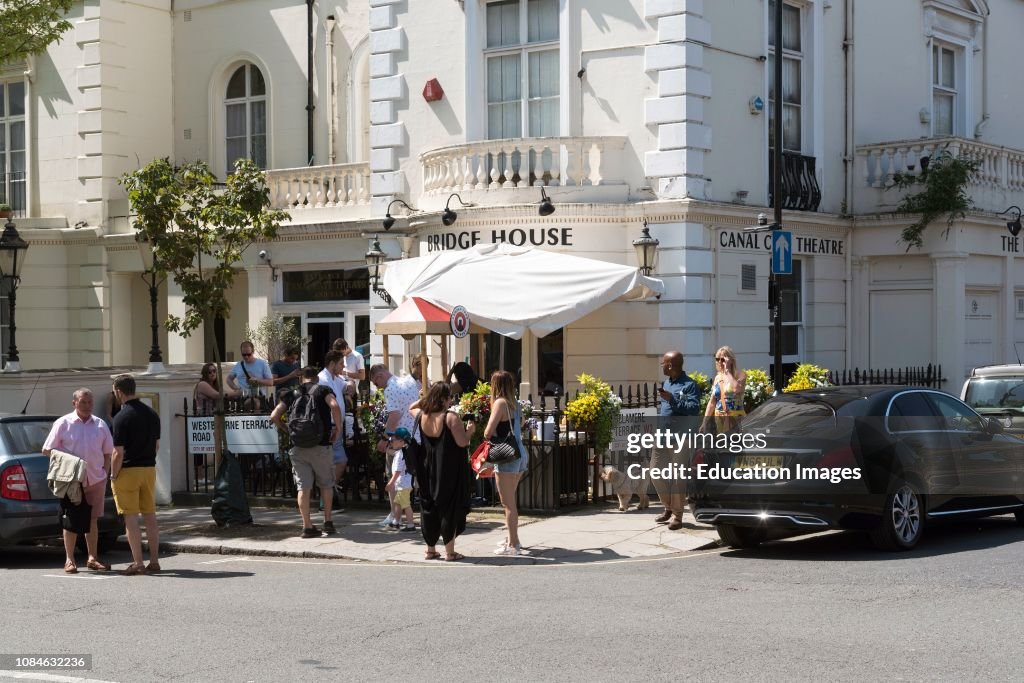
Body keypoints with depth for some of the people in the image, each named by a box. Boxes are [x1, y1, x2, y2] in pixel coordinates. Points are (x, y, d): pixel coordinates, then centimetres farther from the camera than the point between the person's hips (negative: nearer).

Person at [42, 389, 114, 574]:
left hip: (95, 480, 3)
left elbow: (107, 453, 16)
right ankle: (69, 560, 5)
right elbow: (47, 450, 0)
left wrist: (105, 474, 6)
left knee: (92, 520, 9)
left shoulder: (100, 425, 10)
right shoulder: (63, 423, -1)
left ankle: (93, 558, 15)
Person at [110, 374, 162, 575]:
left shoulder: (122, 417, -15)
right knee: (150, 516, 10)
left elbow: (118, 453, -16)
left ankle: (138, 563, -3)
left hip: (128, 470, -7)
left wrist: (113, 476, -6)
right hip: (149, 468, 7)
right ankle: (154, 561, 12)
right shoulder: (152, 414, 7)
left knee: (131, 518, -2)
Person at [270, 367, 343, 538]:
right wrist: (338, 428, -5)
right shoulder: (323, 390, 6)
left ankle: (307, 526, 0)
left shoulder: (292, 394, 13)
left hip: (298, 447, 2)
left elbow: (274, 416, 4)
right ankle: (328, 521, 15)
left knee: (303, 487, 3)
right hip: (320, 445, -2)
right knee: (326, 484, 14)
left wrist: (288, 430, 15)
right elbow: (334, 406, -15)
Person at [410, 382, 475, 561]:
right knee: (449, 508, 3)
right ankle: (450, 551, 5)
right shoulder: (450, 418, -17)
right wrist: (469, 430, -2)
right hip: (449, 472, -5)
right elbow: (462, 442, -19)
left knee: (428, 507, 14)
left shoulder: (421, 416, 0)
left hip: (428, 471, 5)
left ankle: (430, 549, 21)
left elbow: (410, 409, 24)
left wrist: (423, 399, 26)